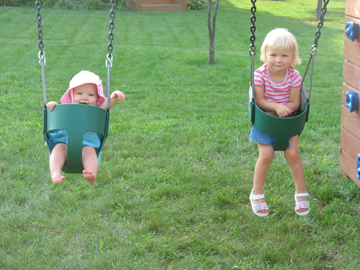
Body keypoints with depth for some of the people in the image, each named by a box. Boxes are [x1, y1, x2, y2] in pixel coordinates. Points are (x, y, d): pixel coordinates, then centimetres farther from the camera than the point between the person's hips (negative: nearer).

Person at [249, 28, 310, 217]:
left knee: (292, 153, -10)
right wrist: (276, 106, -30)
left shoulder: (294, 76, -11)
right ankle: (257, 194, 7)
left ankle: (301, 193, 11)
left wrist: (285, 109, -26)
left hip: (287, 120, 1)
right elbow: (259, 100, -16)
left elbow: (294, 103, -7)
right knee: (267, 154, -15)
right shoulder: (260, 75, -16)